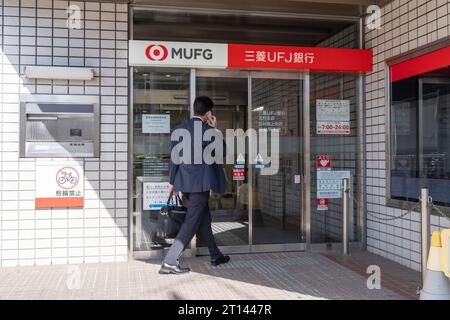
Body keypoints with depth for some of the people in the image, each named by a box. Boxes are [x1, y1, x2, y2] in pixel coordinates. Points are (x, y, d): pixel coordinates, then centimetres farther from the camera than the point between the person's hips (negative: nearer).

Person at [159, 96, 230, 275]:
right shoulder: (209, 131, -12)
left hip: (184, 184, 7)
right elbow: (222, 151, 3)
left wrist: (171, 182, 12)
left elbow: (174, 157, 6)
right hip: (200, 183, -7)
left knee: (204, 220, 19)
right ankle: (170, 262, -6)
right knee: (191, 223, -2)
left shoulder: (179, 129, 5)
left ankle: (216, 256, 32)